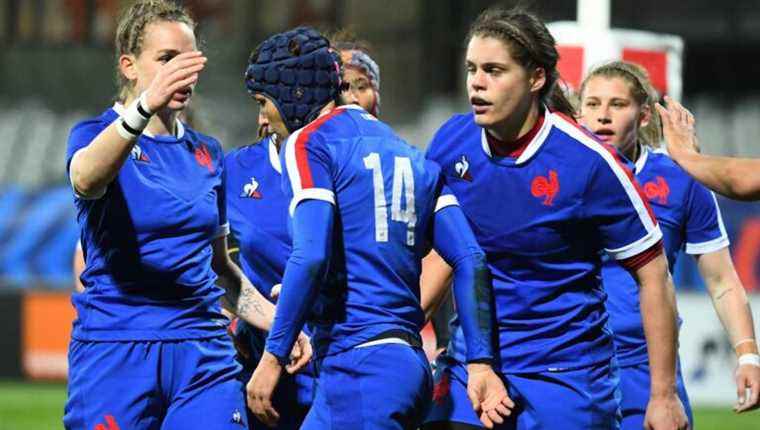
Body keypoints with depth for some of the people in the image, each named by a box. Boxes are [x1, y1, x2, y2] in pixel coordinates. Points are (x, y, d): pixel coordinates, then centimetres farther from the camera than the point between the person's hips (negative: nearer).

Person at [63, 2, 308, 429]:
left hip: (203, 351, 4)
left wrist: (278, 323, 10)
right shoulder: (96, 134, -2)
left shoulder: (207, 153, 15)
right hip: (115, 351, -4)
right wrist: (145, 106, -46)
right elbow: (86, 177, -29)